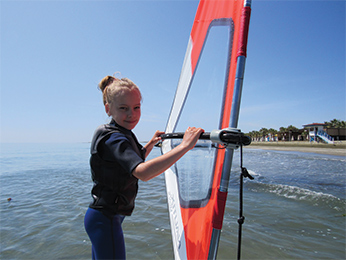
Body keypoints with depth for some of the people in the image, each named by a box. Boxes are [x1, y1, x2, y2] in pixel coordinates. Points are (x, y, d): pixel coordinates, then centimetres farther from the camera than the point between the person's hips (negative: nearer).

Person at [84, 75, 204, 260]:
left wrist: (150, 144, 19)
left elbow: (132, 163, 24)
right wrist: (185, 146, -40)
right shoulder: (114, 139, -23)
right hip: (105, 219, -10)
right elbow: (142, 172, -40)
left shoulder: (120, 136, 8)